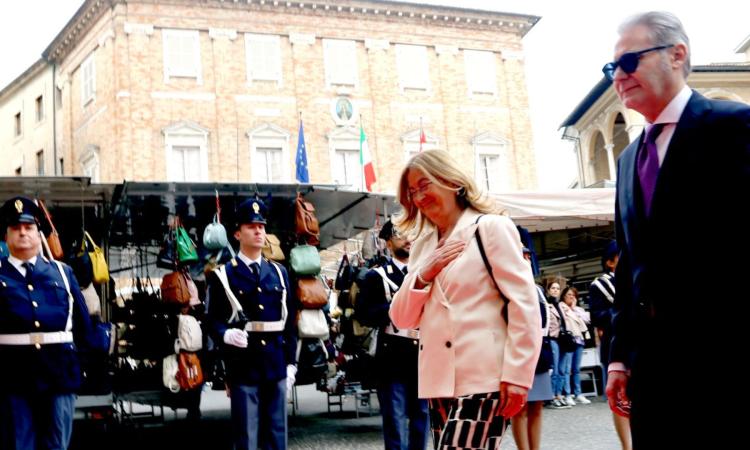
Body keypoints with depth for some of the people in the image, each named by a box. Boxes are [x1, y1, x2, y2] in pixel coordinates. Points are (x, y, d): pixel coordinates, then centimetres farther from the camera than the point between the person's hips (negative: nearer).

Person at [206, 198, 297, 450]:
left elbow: (290, 321, 13)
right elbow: (214, 319, -3)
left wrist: (291, 363, 9)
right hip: (243, 367, -4)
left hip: (276, 365, 4)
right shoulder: (223, 275, 0)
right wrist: (226, 334, -25)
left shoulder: (279, 272, 13)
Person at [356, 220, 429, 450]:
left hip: (423, 354, 4)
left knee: (422, 414, 10)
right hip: (394, 356, -4)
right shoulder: (377, 275, 2)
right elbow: (364, 315, -8)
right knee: (396, 419, -1)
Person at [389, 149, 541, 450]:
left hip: (482, 380, -7)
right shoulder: (424, 245, 18)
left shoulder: (490, 227, -2)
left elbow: (524, 304, -9)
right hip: (440, 381, 7)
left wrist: (517, 376, -15)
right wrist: (424, 274, -1)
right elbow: (402, 319, 15)